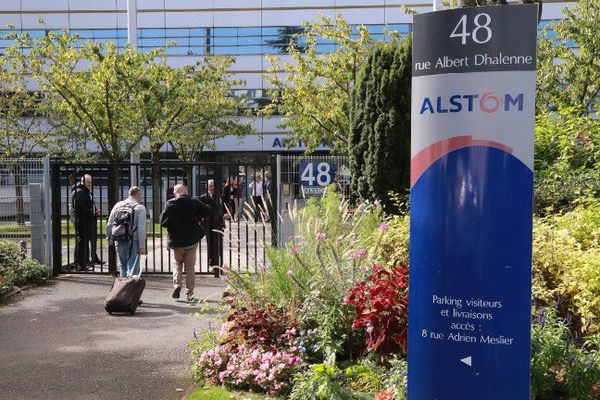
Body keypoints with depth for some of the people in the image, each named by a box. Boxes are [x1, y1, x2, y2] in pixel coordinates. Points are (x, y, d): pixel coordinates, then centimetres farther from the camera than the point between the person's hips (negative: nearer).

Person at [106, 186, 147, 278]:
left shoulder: (117, 205, 8)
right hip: (133, 241, -5)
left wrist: (109, 237, 27)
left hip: (118, 241, 5)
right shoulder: (140, 208, -7)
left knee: (123, 265, 19)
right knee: (132, 267, 0)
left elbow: (109, 225, 12)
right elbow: (141, 229, -12)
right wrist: (142, 246, -11)